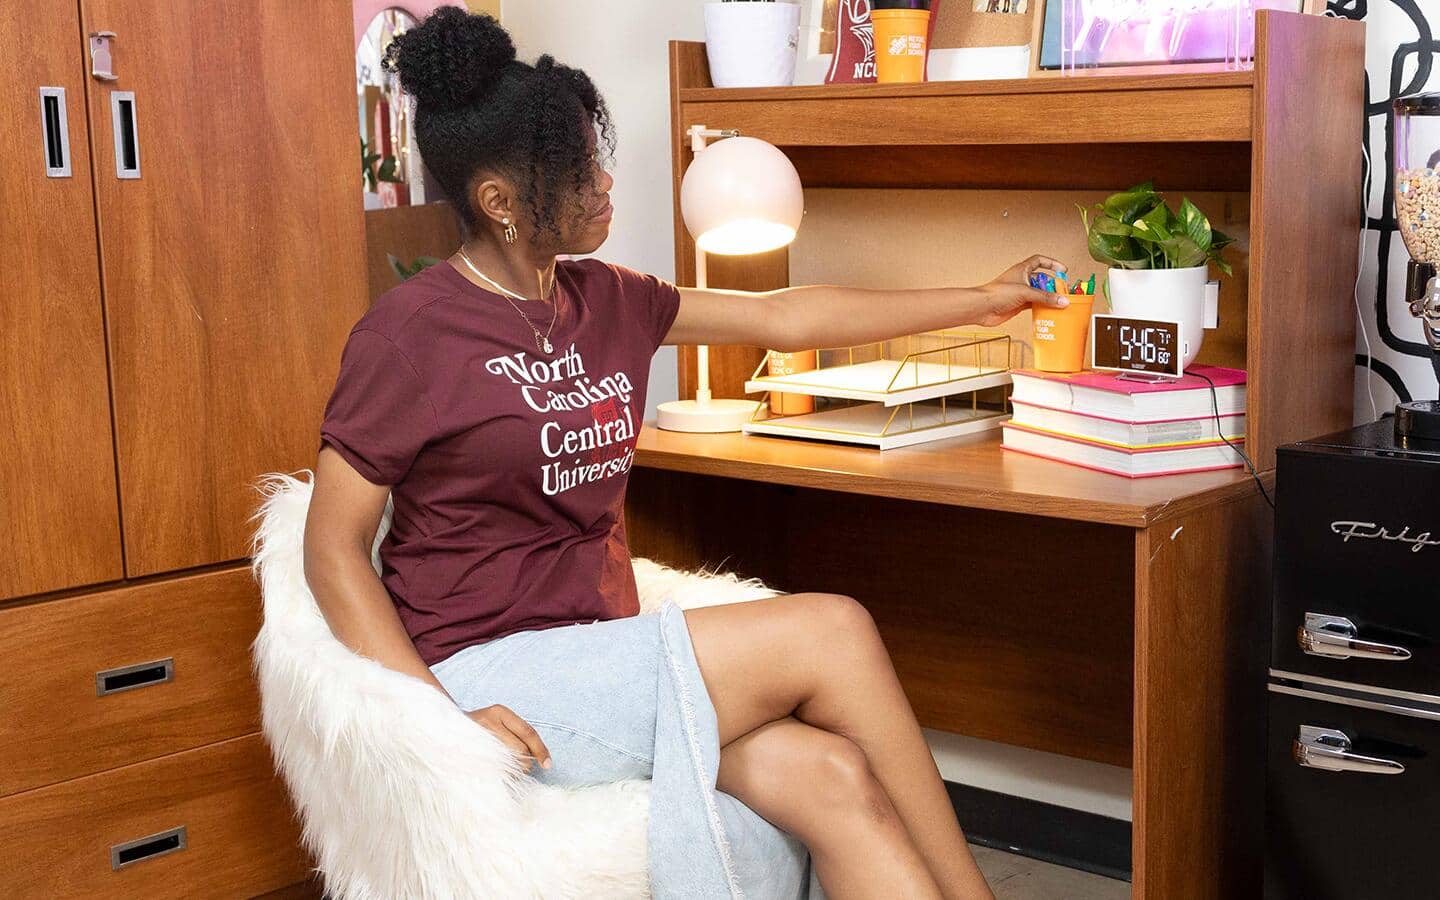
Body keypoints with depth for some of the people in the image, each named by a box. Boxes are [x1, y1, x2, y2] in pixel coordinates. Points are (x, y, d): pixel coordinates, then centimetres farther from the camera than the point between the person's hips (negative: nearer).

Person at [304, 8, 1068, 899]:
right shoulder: (409, 332, -9)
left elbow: (783, 317, 18)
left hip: (599, 657, 6)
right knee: (830, 631, -18)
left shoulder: (603, 299, 11)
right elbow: (333, 549, -8)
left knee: (831, 778, -22)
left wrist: (981, 301, 22)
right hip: (490, 670, -6)